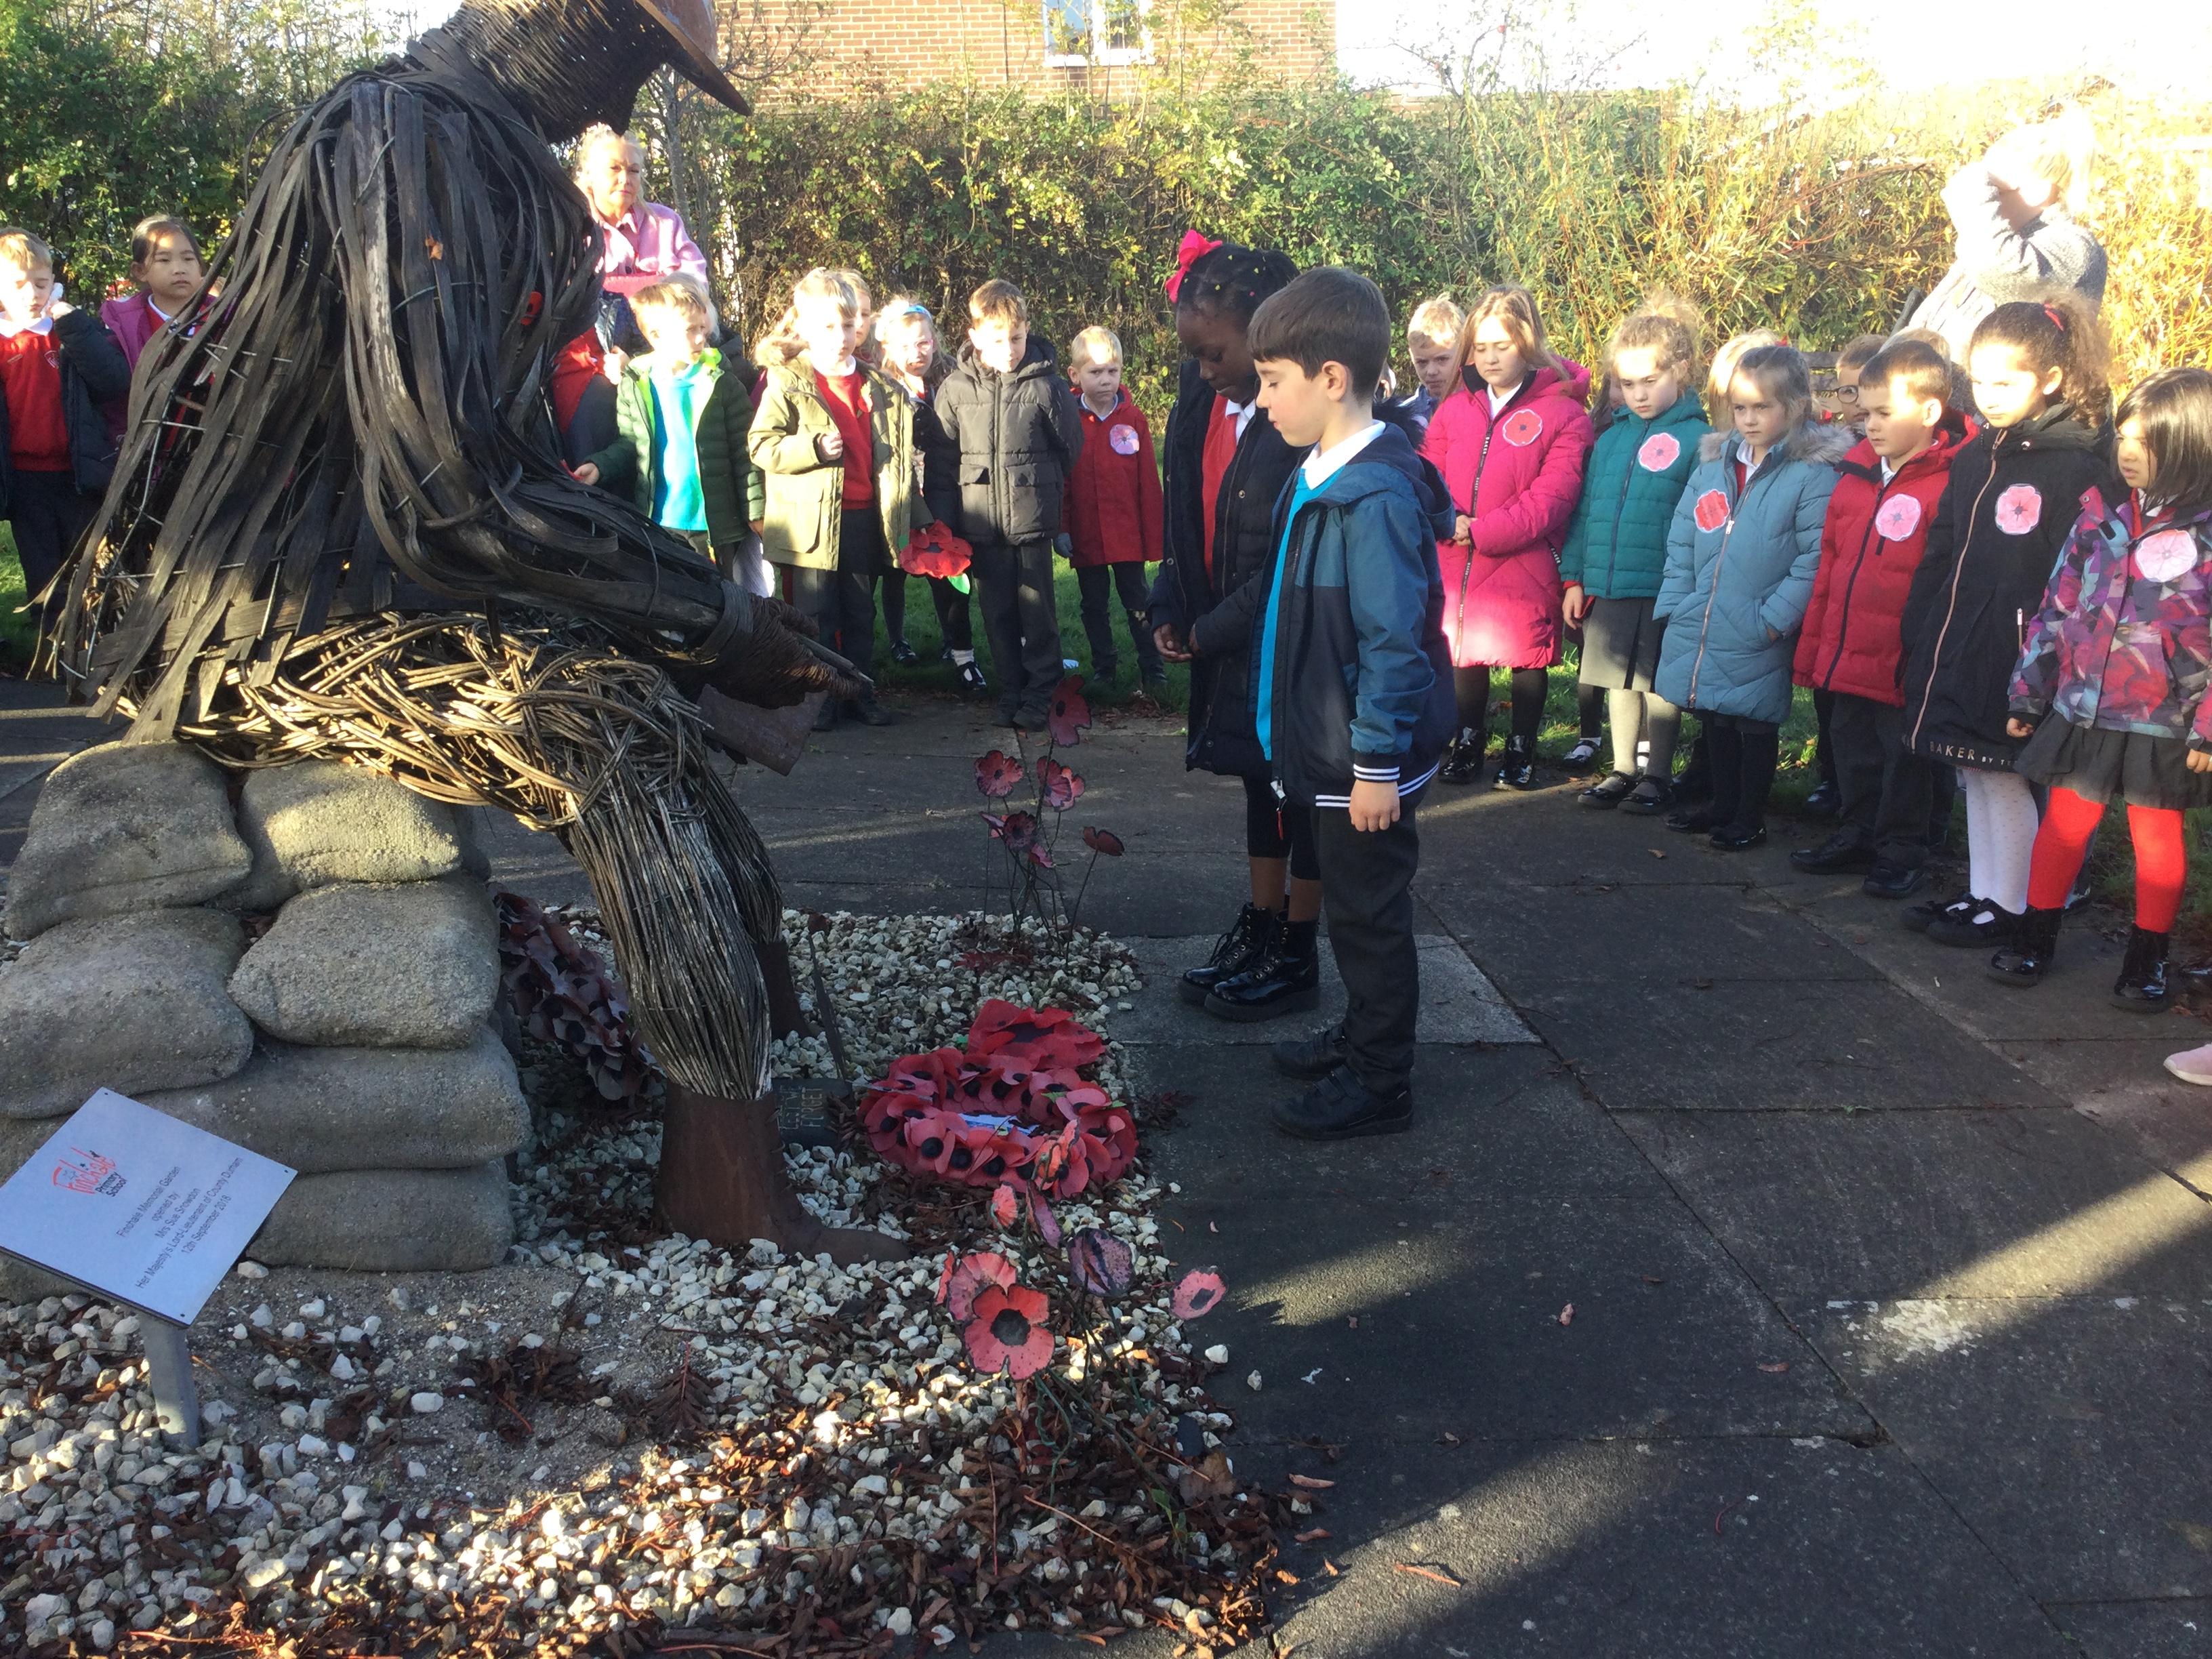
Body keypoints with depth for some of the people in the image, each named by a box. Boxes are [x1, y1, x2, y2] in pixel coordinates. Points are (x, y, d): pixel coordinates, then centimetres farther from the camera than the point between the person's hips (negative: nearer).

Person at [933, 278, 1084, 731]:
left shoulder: (1047, 386, -6)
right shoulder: (955, 388, 0)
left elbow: (1071, 448, 6)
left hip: (1033, 522, -2)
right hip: (981, 523, 2)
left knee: (1037, 612, 3)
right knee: (998, 614, 10)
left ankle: (1039, 693, 15)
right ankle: (1010, 692, 21)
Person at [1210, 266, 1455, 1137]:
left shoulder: (1375, 495, -24)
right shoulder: (1319, 476, 7)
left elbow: (1394, 640, -25)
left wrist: (1379, 762, -23)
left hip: (1367, 760, -10)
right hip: (1327, 745, 10)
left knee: (1369, 913, 3)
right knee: (1350, 906, 22)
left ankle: (1379, 1084, 17)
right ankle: (1361, 1039, 39)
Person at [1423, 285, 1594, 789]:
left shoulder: (1563, 412, -8)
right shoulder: (1454, 409, 7)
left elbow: (1551, 498, -15)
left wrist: (1480, 531, -19)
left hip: (1525, 564, -4)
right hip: (1455, 562, 4)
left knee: (1526, 658, 8)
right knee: (1464, 654, 13)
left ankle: (1522, 750, 24)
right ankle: (1467, 746, 29)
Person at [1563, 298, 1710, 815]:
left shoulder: (1696, 438, -8)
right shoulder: (1611, 438, 8)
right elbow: (1586, 510, 12)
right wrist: (1574, 577, 9)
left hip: (1664, 592, -5)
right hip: (1606, 588, 5)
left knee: (1660, 684, 7)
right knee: (1620, 680, 15)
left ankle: (1659, 776, 20)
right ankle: (1623, 769, 28)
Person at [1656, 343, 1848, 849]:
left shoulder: (1812, 475, -10)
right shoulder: (1713, 463, 9)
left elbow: (1814, 559, -15)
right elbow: (1681, 542, 10)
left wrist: (1774, 619, -19)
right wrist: (1675, 605, 3)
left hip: (1759, 640, -6)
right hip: (1700, 629, 6)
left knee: (1755, 724, 7)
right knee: (1716, 721, 18)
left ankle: (1750, 818, 20)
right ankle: (1722, 805, 33)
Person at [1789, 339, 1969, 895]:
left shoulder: (1948, 484, -13)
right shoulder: (1857, 474, 9)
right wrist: (1813, 648, 13)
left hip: (1903, 663, -7)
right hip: (1846, 658, 7)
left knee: (1904, 761, 7)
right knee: (1855, 754, 19)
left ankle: (1901, 852, 20)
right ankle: (1858, 837, 34)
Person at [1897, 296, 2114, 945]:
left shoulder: (2078, 466, -11)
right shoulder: (1973, 458, 12)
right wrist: (1918, 637, 12)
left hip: (2015, 664, -7)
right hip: (1957, 652, 7)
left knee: (2008, 778, 1)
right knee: (1976, 777, 15)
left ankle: (2010, 905, 13)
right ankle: (1982, 894, 26)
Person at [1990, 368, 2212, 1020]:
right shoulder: (2101, 514, 3)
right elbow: (2058, 606, 7)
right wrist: (2028, 692, 7)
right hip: (2081, 709, 4)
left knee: (2158, 838, 10)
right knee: (2063, 823, 11)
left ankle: (2148, 960, 23)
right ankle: (2035, 938, 25)